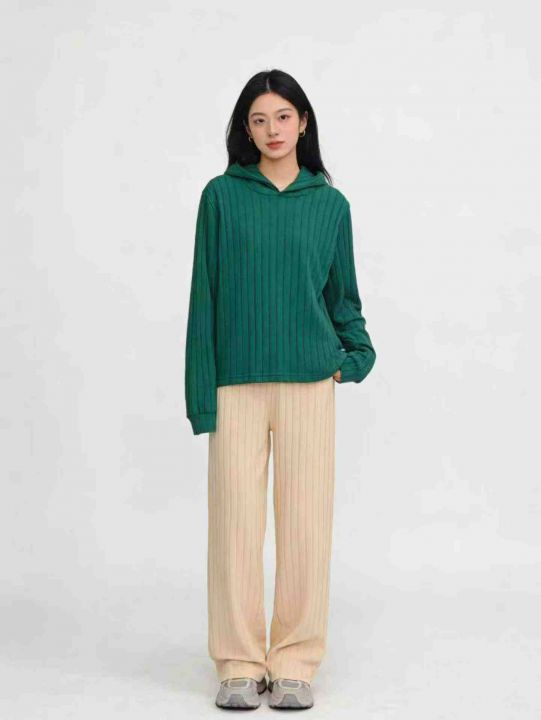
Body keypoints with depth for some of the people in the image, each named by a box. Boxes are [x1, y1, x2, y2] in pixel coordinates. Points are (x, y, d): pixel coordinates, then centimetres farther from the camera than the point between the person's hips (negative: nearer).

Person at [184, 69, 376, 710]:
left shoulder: (330, 204, 9)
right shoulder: (222, 195, 4)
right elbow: (204, 293, 3)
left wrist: (356, 353, 1)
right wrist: (201, 391, -2)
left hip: (309, 381, 1)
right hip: (237, 383, -1)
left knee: (305, 520, 2)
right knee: (235, 520, 0)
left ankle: (294, 663, 13)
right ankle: (240, 664, 12)